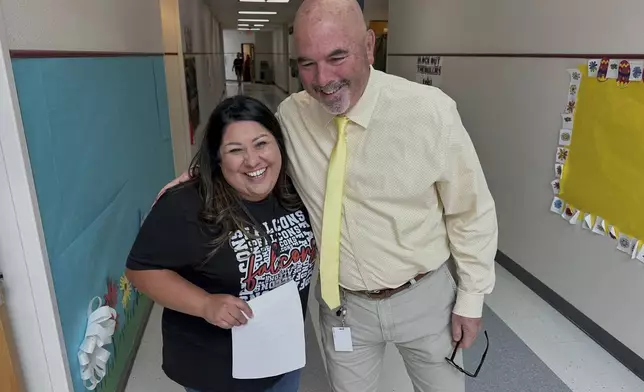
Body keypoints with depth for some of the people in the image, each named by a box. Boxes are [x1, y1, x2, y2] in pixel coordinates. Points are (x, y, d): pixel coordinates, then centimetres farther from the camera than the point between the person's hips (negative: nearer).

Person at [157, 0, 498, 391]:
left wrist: (471, 298, -3)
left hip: (424, 296, -1)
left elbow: (472, 212, -9)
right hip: (342, 303, 2)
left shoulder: (429, 110, -20)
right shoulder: (291, 115, -11)